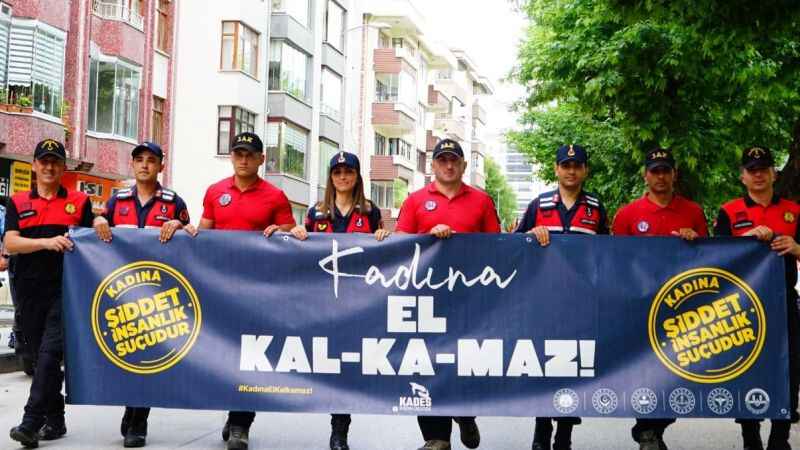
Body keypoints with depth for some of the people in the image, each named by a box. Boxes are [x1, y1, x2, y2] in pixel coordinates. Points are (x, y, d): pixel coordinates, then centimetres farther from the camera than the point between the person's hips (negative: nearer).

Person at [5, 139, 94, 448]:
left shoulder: (79, 202, 9)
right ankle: (55, 420, 20)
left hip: (65, 289, -3)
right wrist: (46, 242, -17)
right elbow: (10, 243, -3)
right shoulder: (18, 203, 11)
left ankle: (31, 423, -15)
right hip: (30, 290, 3)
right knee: (42, 354, 9)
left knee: (50, 352, -14)